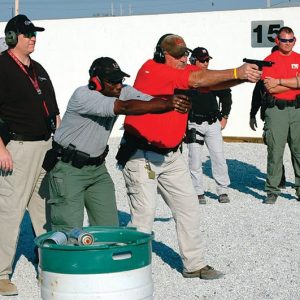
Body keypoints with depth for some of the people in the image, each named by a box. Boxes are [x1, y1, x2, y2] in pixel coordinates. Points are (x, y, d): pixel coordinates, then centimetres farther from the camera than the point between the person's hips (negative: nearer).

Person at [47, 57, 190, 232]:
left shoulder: (123, 92, -2)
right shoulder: (83, 96, -23)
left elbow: (152, 102, -16)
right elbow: (125, 108, -35)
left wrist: (177, 102, -39)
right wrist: (169, 104, -41)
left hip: (98, 168, 7)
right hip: (69, 169, -7)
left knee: (110, 226, 5)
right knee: (70, 230, -10)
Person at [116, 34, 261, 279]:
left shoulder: (185, 71, 5)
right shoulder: (151, 70, -17)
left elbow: (214, 83, -5)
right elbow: (197, 79, -25)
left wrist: (243, 77, -22)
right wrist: (237, 73, -27)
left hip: (171, 156, 8)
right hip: (141, 155, -8)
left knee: (189, 207, 9)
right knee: (145, 212, -9)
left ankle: (194, 265, 19)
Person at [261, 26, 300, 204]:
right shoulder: (270, 61, 1)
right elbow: (271, 89, -10)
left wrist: (279, 82, -9)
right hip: (276, 110, -3)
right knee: (275, 151, -4)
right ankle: (272, 191, 3)